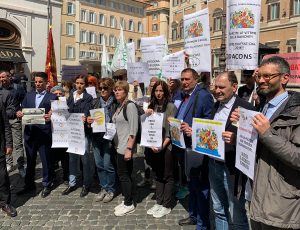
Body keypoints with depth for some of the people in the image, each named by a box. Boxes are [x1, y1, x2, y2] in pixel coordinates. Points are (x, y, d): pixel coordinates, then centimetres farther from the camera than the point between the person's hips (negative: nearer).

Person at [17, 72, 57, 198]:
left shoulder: (52, 97, -2)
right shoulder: (28, 95, 13)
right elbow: (22, 110, 11)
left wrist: (50, 117, -30)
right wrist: (19, 114, -11)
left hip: (44, 134, -4)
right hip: (29, 132, 5)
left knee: (46, 160, 6)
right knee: (30, 160, 16)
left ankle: (47, 185, 22)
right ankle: (29, 184, 31)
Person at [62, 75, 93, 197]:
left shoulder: (88, 97, -4)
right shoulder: (71, 96, 11)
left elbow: (86, 112, -17)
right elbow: (67, 111, 7)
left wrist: (85, 118, -39)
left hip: (84, 131, -5)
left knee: (85, 157, 2)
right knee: (72, 156, 13)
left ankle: (86, 184, 16)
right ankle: (72, 183, 26)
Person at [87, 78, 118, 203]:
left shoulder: (116, 103, -6)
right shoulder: (95, 102, 8)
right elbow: (90, 116, 15)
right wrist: (89, 120, -6)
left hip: (109, 137, -5)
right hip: (96, 136, 5)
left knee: (108, 165, 0)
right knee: (99, 164, 11)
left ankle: (111, 190, 20)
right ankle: (104, 188, 28)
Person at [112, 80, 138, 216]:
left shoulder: (130, 105, -12)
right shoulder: (119, 106, 12)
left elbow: (133, 129, -17)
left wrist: (129, 148, -20)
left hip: (126, 147, -8)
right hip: (119, 146, 8)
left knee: (123, 175, -1)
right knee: (125, 174, 14)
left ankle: (129, 205, 13)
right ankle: (127, 201, 25)